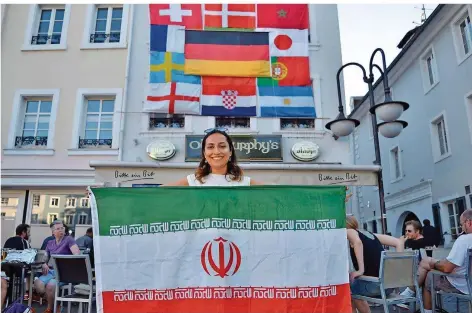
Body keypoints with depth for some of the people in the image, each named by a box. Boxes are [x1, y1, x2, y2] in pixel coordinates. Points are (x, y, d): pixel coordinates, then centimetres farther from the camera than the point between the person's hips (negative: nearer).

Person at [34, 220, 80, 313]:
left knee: (50, 285, -32)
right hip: (51, 271, 5)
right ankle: (55, 303, -1)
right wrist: (44, 265, -2)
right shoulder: (50, 243, 19)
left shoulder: (68, 239, 0)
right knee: (38, 284, -24)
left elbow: (77, 254, -13)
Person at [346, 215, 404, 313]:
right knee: (355, 283, 31)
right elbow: (398, 242, 16)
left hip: (373, 284, -7)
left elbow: (357, 242, -22)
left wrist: (361, 270, -19)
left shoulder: (349, 232, 1)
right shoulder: (371, 234, 19)